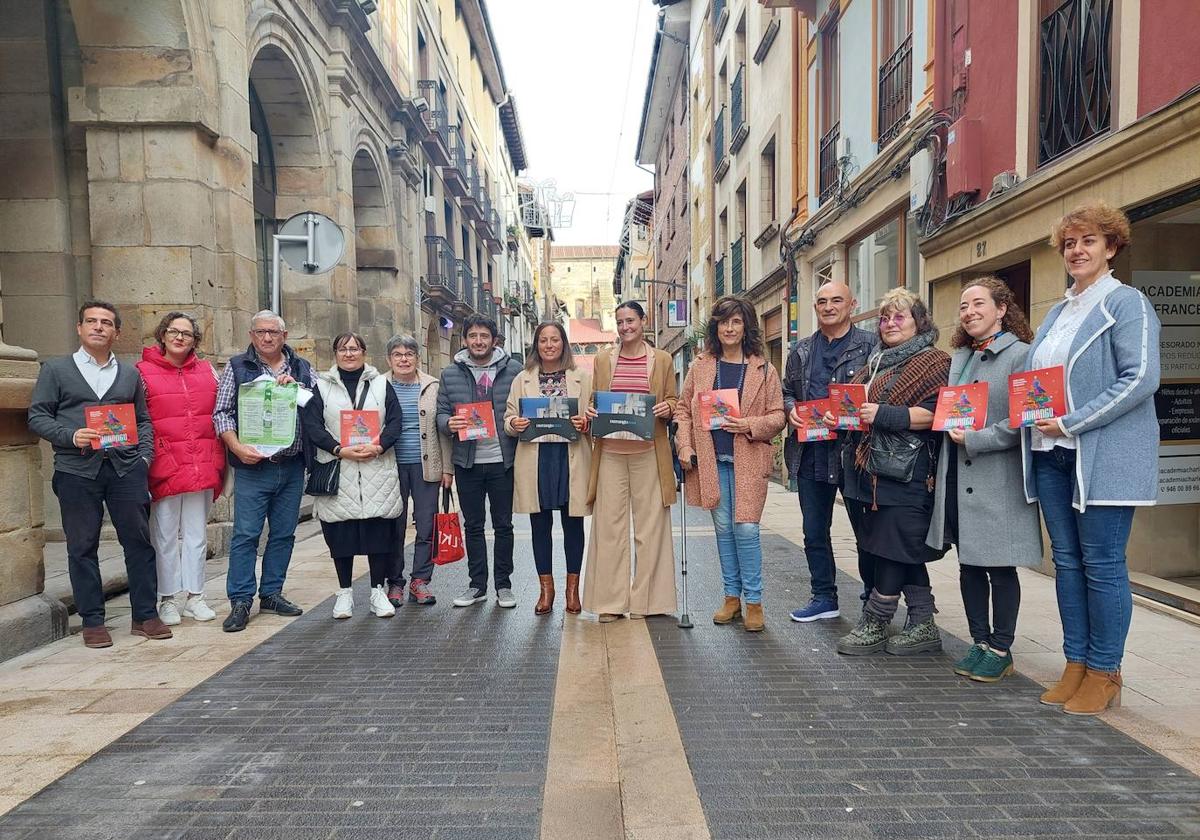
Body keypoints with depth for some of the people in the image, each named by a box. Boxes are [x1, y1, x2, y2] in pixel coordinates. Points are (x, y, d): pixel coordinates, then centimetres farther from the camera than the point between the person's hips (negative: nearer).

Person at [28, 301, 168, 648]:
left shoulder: (130, 373, 16)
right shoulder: (55, 369, 9)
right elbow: (37, 416, 4)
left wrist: (144, 456, 2)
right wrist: (71, 436, -13)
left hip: (126, 467, 2)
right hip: (77, 470, -2)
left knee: (139, 540, 3)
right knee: (82, 546, 4)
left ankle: (145, 615, 13)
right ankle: (92, 621, 16)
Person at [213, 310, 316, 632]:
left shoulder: (302, 369, 11)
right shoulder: (237, 367, 4)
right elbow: (221, 412, -1)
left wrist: (296, 387, -11)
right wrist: (237, 447, -14)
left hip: (292, 466, 3)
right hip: (253, 466, -3)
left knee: (284, 533, 10)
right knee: (246, 533, -4)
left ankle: (271, 593, 22)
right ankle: (241, 601, 5)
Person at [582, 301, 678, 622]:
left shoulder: (662, 360, 8)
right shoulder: (603, 359, 12)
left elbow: (672, 401, 11)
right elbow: (594, 402, 16)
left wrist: (667, 408, -10)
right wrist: (590, 412, -5)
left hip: (648, 453, -1)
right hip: (610, 452, 1)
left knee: (650, 525, 2)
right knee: (609, 525, 2)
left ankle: (644, 600, 14)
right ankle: (610, 602, 10)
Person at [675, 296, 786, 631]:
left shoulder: (764, 370, 3)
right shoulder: (701, 366, 8)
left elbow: (778, 416, 3)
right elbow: (683, 409, 10)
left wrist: (751, 424, -15)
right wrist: (684, 446, -2)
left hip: (748, 461, -2)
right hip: (711, 460, 2)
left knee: (746, 529, -6)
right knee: (723, 528, 9)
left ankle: (754, 601, 9)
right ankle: (732, 596, 22)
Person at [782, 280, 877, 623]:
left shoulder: (871, 345, -1)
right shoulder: (801, 351, 14)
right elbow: (786, 391, 19)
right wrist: (790, 409, -2)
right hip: (810, 453, 5)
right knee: (815, 531, 12)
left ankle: (874, 595, 24)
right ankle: (824, 598, 25)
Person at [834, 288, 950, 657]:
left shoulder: (933, 362, -3)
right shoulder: (876, 363, 21)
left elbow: (934, 414, -15)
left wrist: (884, 414, -22)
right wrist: (838, 416, 5)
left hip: (905, 472, -8)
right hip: (870, 470, 8)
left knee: (894, 547, -3)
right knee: (906, 550, 11)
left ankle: (873, 626, 7)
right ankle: (923, 627, 20)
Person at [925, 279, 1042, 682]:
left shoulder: (1021, 355, -6)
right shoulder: (959, 357, 15)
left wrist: (975, 440, -18)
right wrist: (941, 462, 10)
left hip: (998, 479, -6)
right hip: (958, 478, 7)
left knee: (1000, 567, 3)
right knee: (969, 564, 12)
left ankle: (1000, 650, 17)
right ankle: (980, 642, 25)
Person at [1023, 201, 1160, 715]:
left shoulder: (1126, 303, -5)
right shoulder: (1058, 313, 18)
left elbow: (1141, 379, -16)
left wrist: (1072, 423, -18)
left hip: (1104, 456, -7)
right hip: (1051, 454, 7)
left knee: (1102, 564, 0)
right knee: (1067, 561, 11)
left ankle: (1105, 673, 13)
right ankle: (1076, 664, 21)